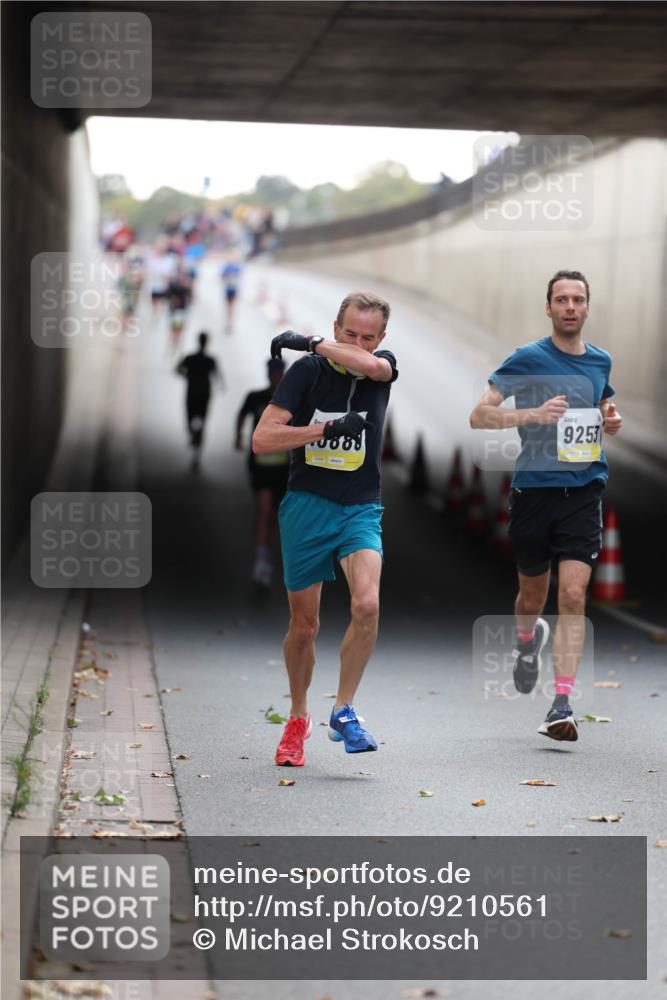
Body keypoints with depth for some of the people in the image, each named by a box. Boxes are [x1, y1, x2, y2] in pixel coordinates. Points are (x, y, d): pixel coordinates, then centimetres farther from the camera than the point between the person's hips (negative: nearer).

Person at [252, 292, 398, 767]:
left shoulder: (384, 367, 0)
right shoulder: (308, 370, -6)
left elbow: (369, 363, -27)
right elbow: (261, 439, -13)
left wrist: (310, 342, -18)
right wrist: (328, 428, -20)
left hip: (360, 510, 1)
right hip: (306, 508, -1)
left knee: (367, 605, -24)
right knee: (304, 625, 7)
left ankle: (344, 711, -8)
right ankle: (298, 718, 30)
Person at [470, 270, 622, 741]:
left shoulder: (601, 361, 9)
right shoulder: (528, 359, -5)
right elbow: (479, 414, -8)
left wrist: (611, 420, 5)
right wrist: (534, 413, -22)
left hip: (584, 489, 2)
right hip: (534, 488, -2)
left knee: (573, 595, -11)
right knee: (534, 592, 13)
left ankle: (563, 703, -12)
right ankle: (527, 640, 49)